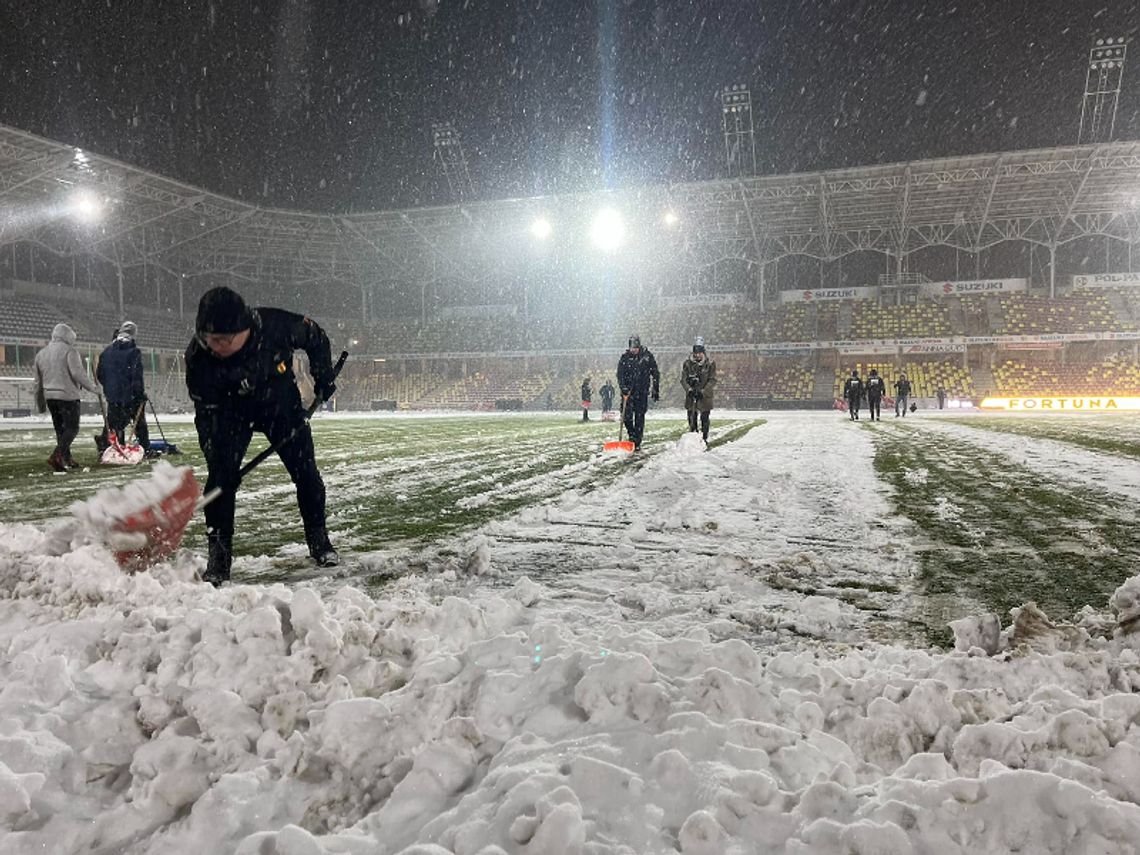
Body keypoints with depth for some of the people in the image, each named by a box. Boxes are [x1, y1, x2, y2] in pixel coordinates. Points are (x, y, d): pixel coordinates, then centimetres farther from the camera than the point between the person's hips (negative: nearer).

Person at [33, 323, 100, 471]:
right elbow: (77, 373, -17)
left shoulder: (41, 353, 17)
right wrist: (92, 387, -7)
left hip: (49, 396, 7)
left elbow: (38, 382, 19)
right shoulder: (69, 350, -5)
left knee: (60, 429, 14)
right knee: (72, 428, -5)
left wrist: (40, 403, 24)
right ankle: (57, 456, -21)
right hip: (68, 395, -7)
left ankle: (67, 459, 16)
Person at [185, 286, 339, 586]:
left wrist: (323, 376, -7)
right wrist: (216, 458, -28)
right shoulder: (199, 359, -30)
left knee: (306, 472, 1)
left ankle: (319, 541, 21)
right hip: (232, 412, -1)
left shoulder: (277, 325, -32)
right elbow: (207, 416, -23)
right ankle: (218, 556, -1)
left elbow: (316, 337, -10)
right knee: (221, 476, -15)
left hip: (282, 404, 1)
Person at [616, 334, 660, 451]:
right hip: (628, 391, 1)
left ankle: (637, 443, 8)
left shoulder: (647, 356, 0)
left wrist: (656, 390, 4)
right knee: (627, 415, -9)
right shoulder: (625, 357, 1)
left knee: (640, 417, 1)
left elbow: (655, 374, 6)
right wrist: (623, 387, -19)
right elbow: (620, 375, -2)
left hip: (642, 392, 0)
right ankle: (632, 436, 15)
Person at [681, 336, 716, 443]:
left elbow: (712, 380, -6)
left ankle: (704, 439, 11)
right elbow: (683, 379, -1)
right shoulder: (687, 363, 1)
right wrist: (689, 389, -18)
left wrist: (703, 391, -18)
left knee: (705, 419, 1)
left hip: (705, 396, -1)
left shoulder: (710, 364, -3)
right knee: (691, 419, 2)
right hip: (691, 396, 1)